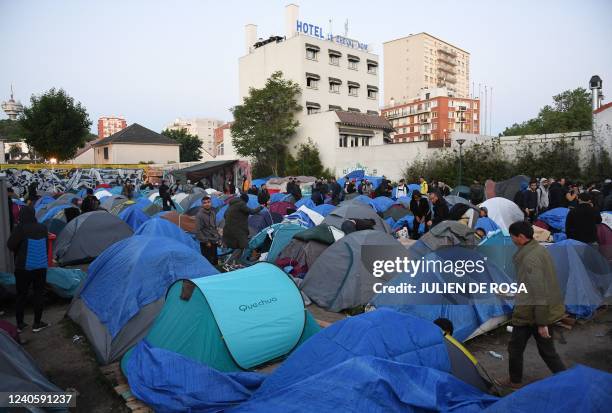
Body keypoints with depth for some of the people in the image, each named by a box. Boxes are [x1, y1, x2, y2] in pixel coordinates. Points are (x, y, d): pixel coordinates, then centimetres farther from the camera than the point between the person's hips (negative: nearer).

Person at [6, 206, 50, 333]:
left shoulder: (20, 228, -14)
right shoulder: (43, 228, -1)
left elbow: (10, 245, -10)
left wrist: (19, 252, 9)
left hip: (23, 267, -3)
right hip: (41, 267, 3)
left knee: (21, 295, 10)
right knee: (38, 294, 10)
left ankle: (20, 324, 19)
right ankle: (37, 323, 16)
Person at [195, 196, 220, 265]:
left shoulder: (212, 212, 7)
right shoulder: (199, 215, -17)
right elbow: (198, 231, -17)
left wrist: (217, 238, 14)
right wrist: (206, 241, -15)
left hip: (214, 242, 7)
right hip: (206, 244, -7)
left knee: (215, 261, 16)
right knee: (208, 262, -3)